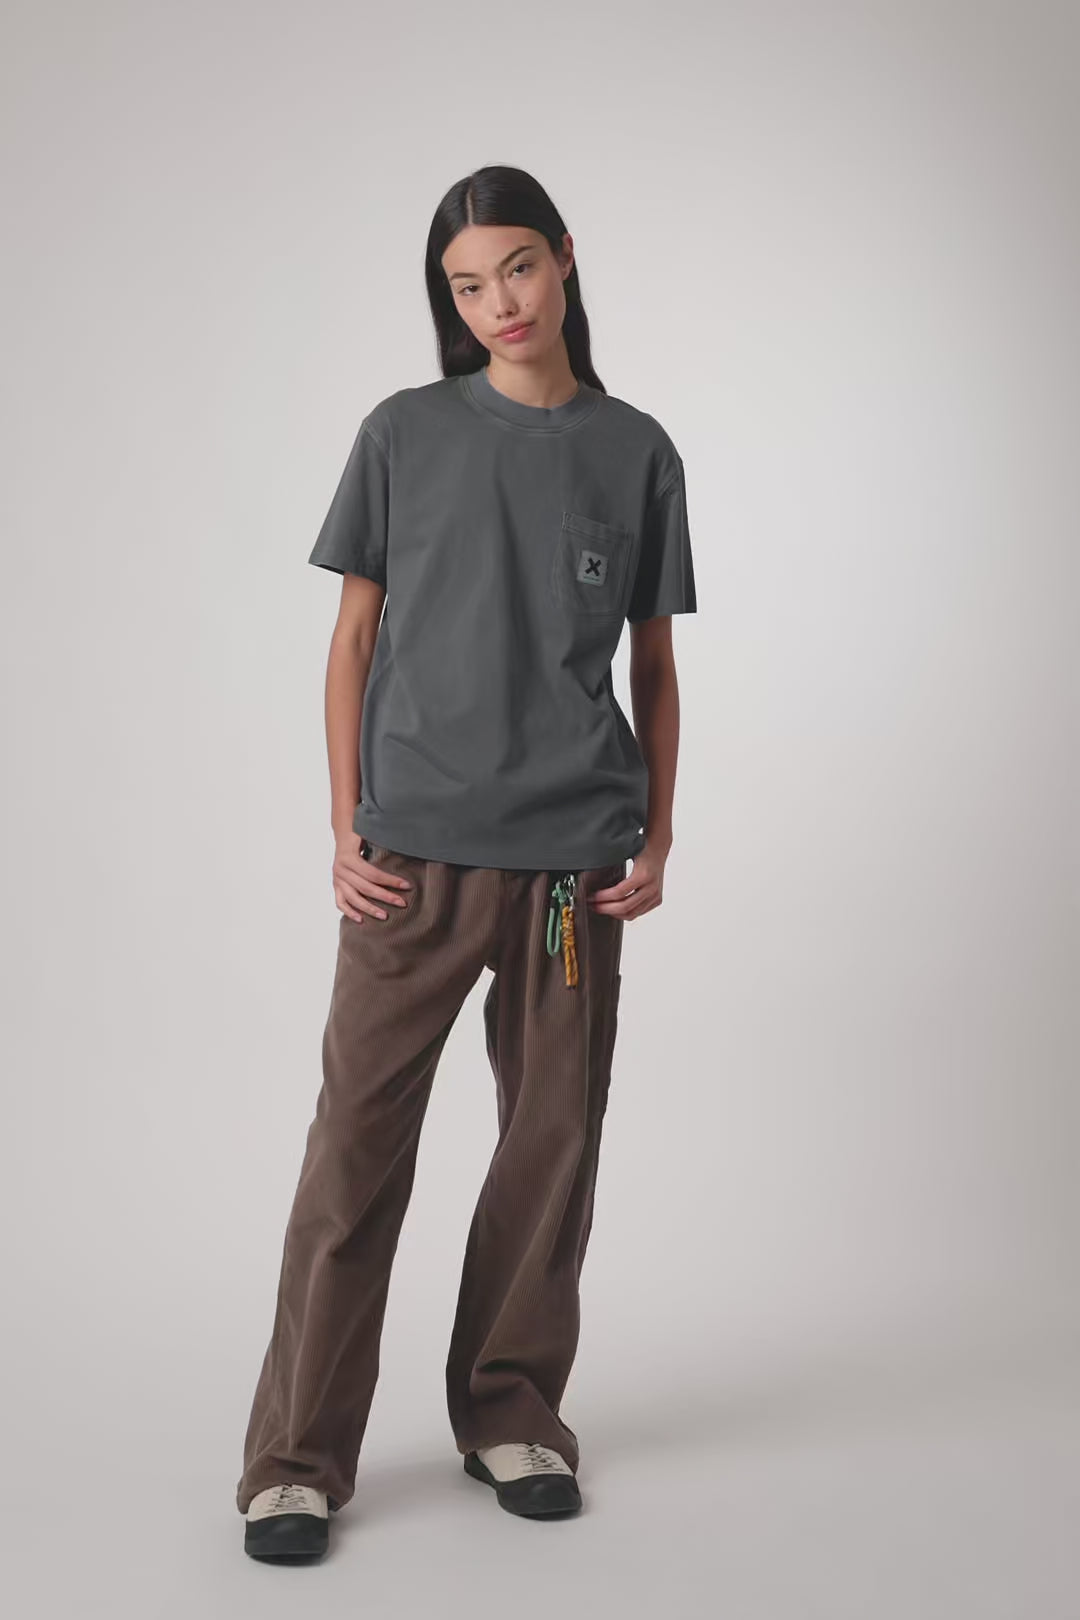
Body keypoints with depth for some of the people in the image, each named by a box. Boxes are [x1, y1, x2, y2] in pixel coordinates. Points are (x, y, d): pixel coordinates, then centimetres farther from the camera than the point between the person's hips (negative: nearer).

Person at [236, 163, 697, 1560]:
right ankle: (298, 1456, 7)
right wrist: (344, 830, -2)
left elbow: (653, 665, 12)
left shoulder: (637, 453, 8)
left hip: (575, 861, 2)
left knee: (552, 1142, 8)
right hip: (416, 853, -1)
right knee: (357, 1144, -2)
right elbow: (354, 638, 6)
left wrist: (657, 838, 4)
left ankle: (512, 1412, 25)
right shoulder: (404, 435, 5)